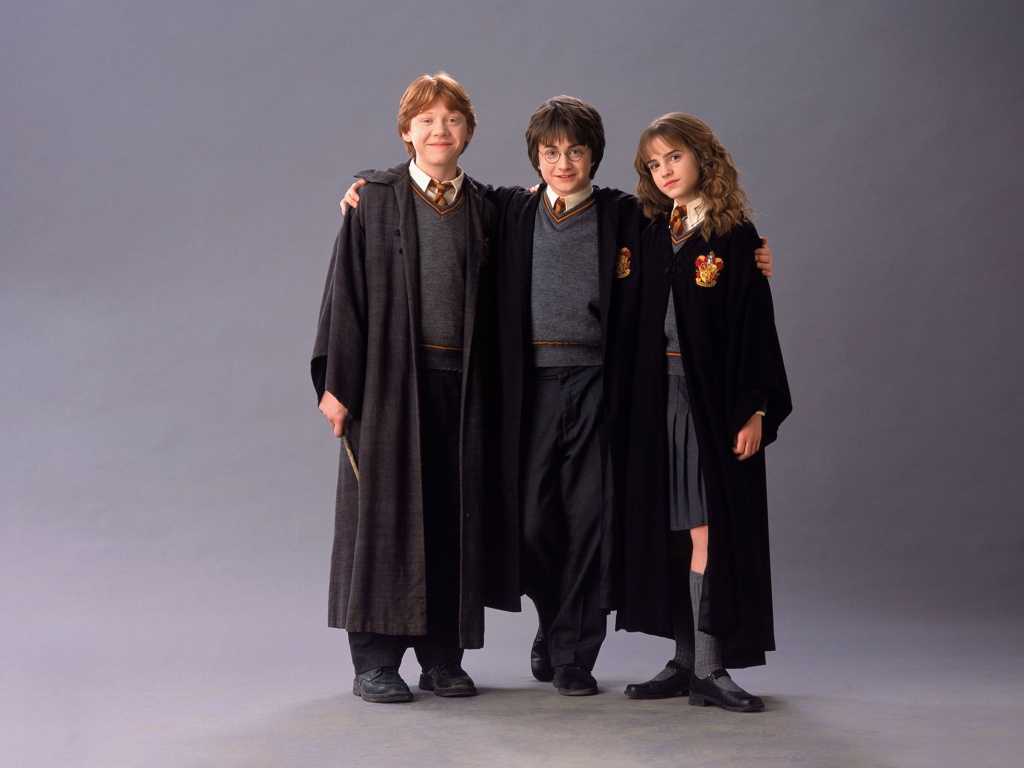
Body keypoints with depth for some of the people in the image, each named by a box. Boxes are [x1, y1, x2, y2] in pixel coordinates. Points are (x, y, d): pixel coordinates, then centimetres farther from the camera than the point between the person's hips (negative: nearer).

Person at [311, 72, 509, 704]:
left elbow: (491, 305, 10)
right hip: (390, 380, -3)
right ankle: (374, 660, 7)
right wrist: (337, 381, -9)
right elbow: (346, 292, -3)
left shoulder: (484, 209, 10)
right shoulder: (374, 200, 1)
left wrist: (490, 391, 4)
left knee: (454, 515, 5)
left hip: (460, 385, 3)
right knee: (384, 510, -1)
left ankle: (443, 656, 16)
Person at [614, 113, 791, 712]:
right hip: (661, 397, 4)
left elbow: (755, 324, -6)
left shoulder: (734, 235, -2)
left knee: (707, 527, -6)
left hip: (714, 396, -4)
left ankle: (709, 668, -2)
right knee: (672, 529, 5)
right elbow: (636, 325, 15)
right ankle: (687, 661, 12)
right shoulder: (653, 235, 12)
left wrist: (755, 410, -11)